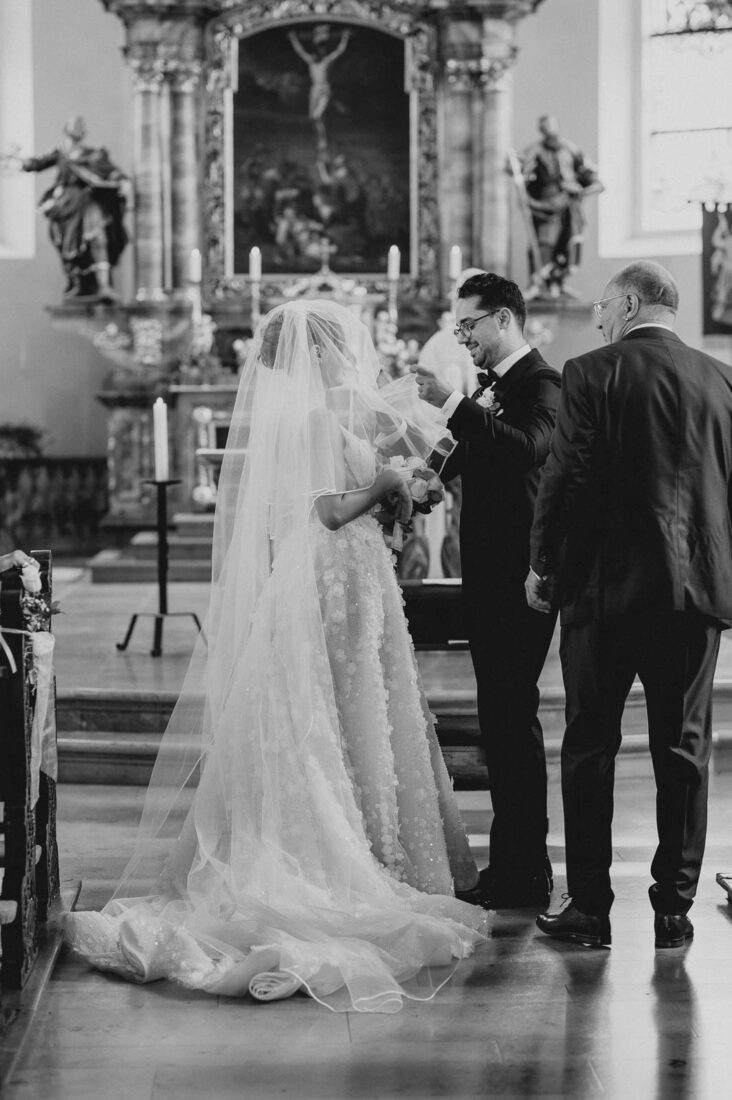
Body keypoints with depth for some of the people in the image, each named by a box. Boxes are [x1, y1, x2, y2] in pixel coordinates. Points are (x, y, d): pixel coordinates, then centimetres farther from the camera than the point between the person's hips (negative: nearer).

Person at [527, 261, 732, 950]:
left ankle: (590, 907, 10)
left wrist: (542, 565, 2)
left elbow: (566, 475, -9)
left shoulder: (592, 374, -7)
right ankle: (674, 907, 13)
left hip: (605, 584, -3)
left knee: (589, 747, 7)